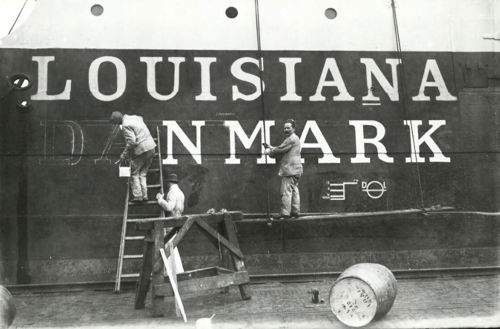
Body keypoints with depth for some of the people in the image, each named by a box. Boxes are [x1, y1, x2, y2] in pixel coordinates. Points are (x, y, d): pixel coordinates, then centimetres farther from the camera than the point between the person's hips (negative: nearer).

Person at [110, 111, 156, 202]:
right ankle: (144, 195, 11)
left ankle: (137, 196, 2)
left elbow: (131, 142, -21)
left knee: (134, 174, 7)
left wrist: (124, 154, -11)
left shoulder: (125, 125, -14)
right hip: (151, 148, 8)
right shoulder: (135, 117, 12)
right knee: (143, 173, 15)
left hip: (141, 150, -8)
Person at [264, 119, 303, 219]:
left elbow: (281, 150, -12)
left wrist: (270, 152, 1)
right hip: (295, 169, 11)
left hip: (290, 169, -11)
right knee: (294, 190, 11)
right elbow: (282, 150, 22)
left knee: (286, 191, -9)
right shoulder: (294, 138, 22)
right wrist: (272, 148, 11)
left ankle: (285, 213, -10)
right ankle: (295, 211, 13)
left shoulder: (291, 139, -13)